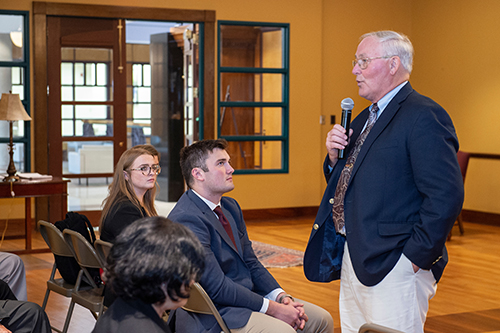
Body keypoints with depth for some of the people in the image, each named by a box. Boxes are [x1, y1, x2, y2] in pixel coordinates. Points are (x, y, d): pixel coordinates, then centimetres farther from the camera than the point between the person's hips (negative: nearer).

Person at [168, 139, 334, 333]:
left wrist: (282, 298, -2)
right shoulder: (186, 219, -18)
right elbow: (217, 287, -21)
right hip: (216, 314, -9)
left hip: (248, 296, 9)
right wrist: (272, 308, -18)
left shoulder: (230, 207, 11)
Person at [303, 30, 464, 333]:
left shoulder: (424, 116, -14)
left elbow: (445, 196, -22)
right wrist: (335, 157, 2)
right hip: (353, 261, 9)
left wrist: (415, 257, -20)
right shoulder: (365, 119, 17)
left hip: (392, 268, -9)